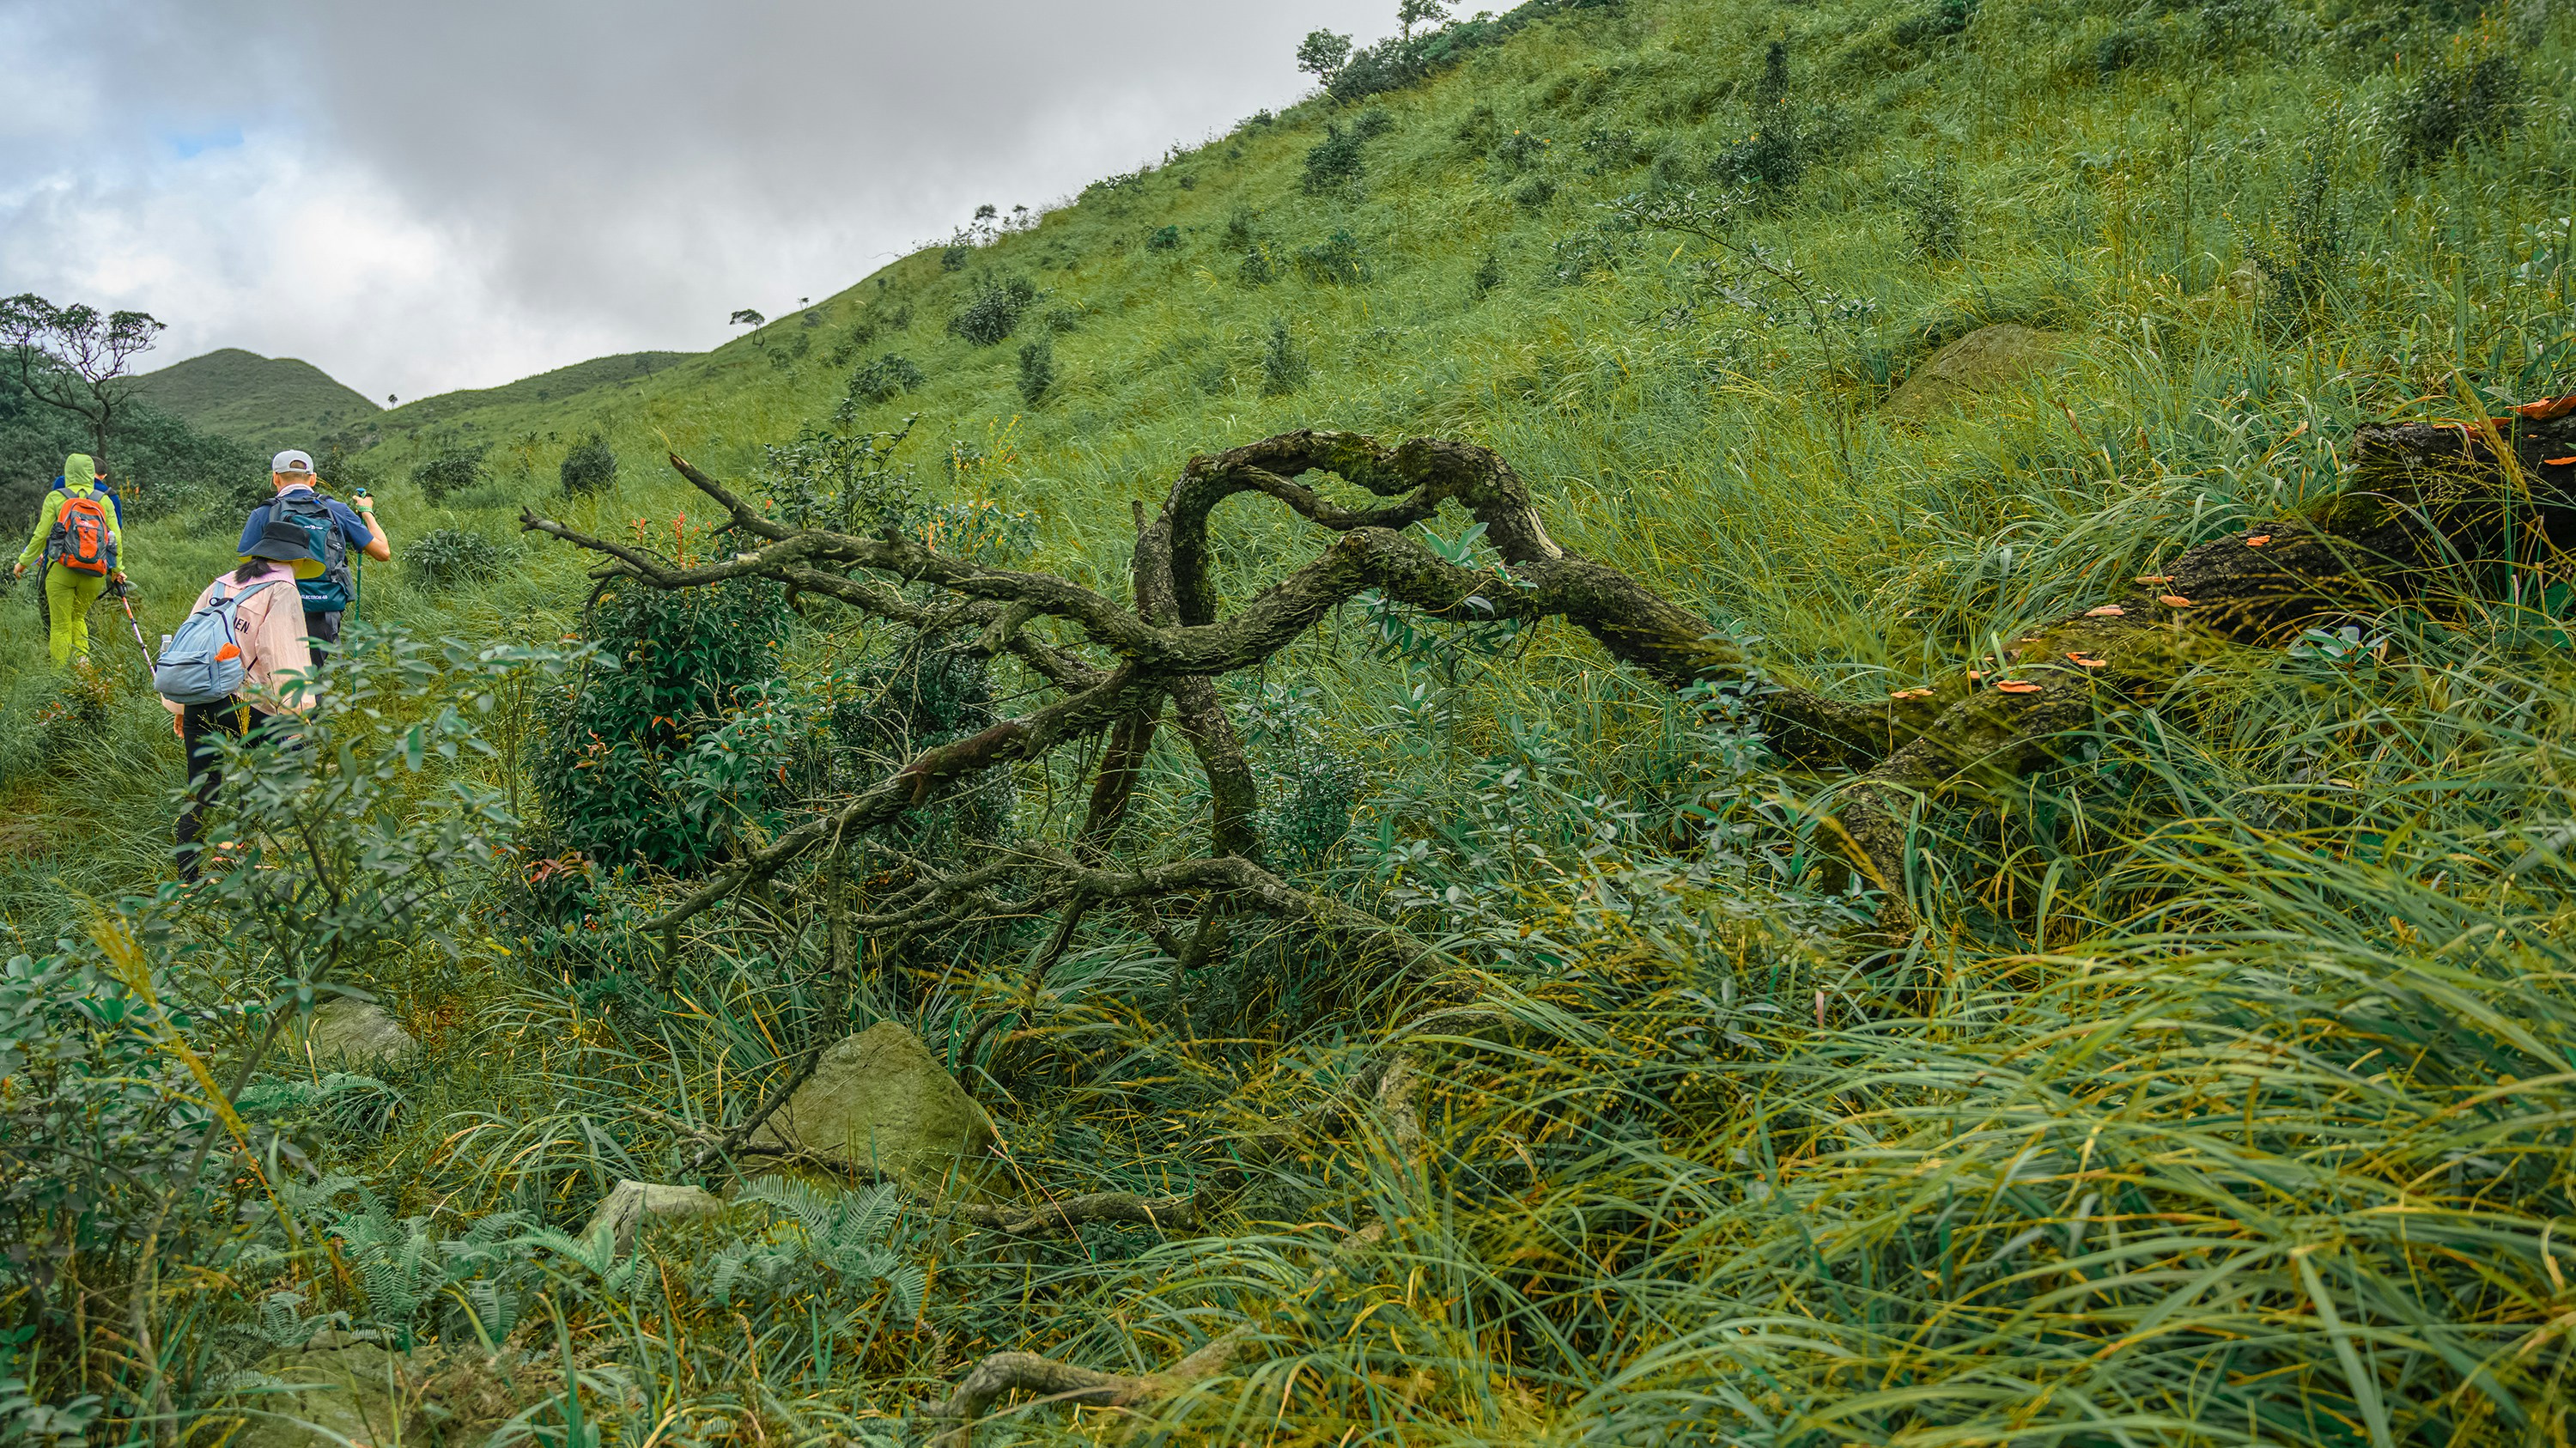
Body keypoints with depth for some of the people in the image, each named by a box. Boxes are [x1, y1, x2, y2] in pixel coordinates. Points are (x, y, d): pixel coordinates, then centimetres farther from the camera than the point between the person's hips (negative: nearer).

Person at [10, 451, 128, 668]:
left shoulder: (56, 497, 1)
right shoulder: (105, 499, 6)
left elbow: (41, 535, 1)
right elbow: (116, 536, 5)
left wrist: (24, 562, 13)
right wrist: (117, 568, 16)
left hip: (61, 570, -2)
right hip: (94, 575, 2)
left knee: (60, 625, 6)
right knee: (78, 617, 22)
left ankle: (60, 672, 7)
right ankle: (82, 657, 6)